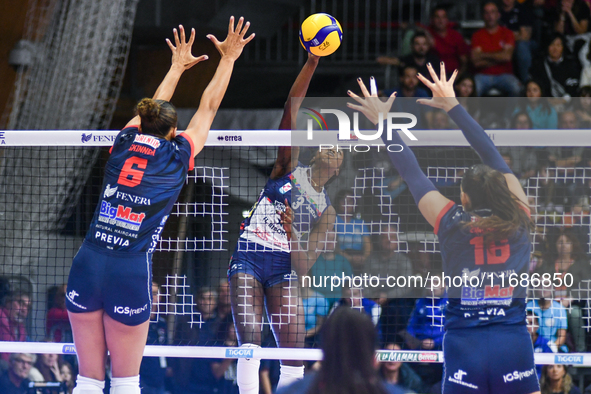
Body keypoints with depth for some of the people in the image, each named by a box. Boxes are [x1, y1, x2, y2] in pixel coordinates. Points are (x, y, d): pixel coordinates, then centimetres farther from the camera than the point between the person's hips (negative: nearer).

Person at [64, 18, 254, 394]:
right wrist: (228, 58, 29)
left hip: (88, 262, 3)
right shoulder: (177, 155, 4)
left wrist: (178, 66, 47)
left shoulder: (125, 142, 12)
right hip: (131, 269, -3)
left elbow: (153, 109, 33)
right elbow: (208, 108, 18)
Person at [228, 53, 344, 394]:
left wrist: (292, 233, -16)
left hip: (282, 265, 2)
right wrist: (312, 63, -12)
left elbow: (304, 266, 3)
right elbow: (292, 105, -2)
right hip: (248, 255, -2)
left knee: (295, 348, -7)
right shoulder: (290, 168, 9)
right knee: (250, 340, -16)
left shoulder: (326, 211, 13)